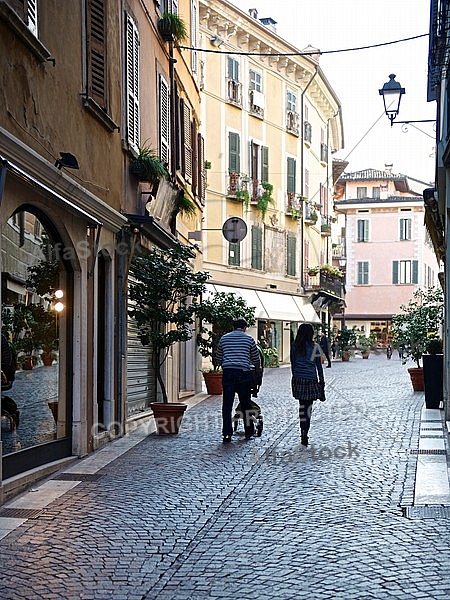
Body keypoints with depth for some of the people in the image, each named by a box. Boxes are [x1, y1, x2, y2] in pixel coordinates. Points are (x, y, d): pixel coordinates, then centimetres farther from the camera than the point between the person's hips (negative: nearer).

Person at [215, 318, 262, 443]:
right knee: (246, 404, 11)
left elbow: (218, 358, 19)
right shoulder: (249, 339, 5)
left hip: (228, 373, 1)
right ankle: (249, 431, 21)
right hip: (243, 373, -1)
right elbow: (256, 358, 14)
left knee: (227, 405, 1)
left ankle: (227, 434, -4)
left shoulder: (224, 338, 11)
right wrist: (258, 368, 35)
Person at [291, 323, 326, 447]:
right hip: (311, 380, -3)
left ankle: (303, 432, 15)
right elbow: (319, 367, -2)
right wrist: (322, 382, 5)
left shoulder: (295, 347, 3)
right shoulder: (314, 347, -6)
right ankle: (305, 434, -5)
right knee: (308, 407, 0)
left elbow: (293, 365, 7)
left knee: (302, 405, 13)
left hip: (298, 380, 3)